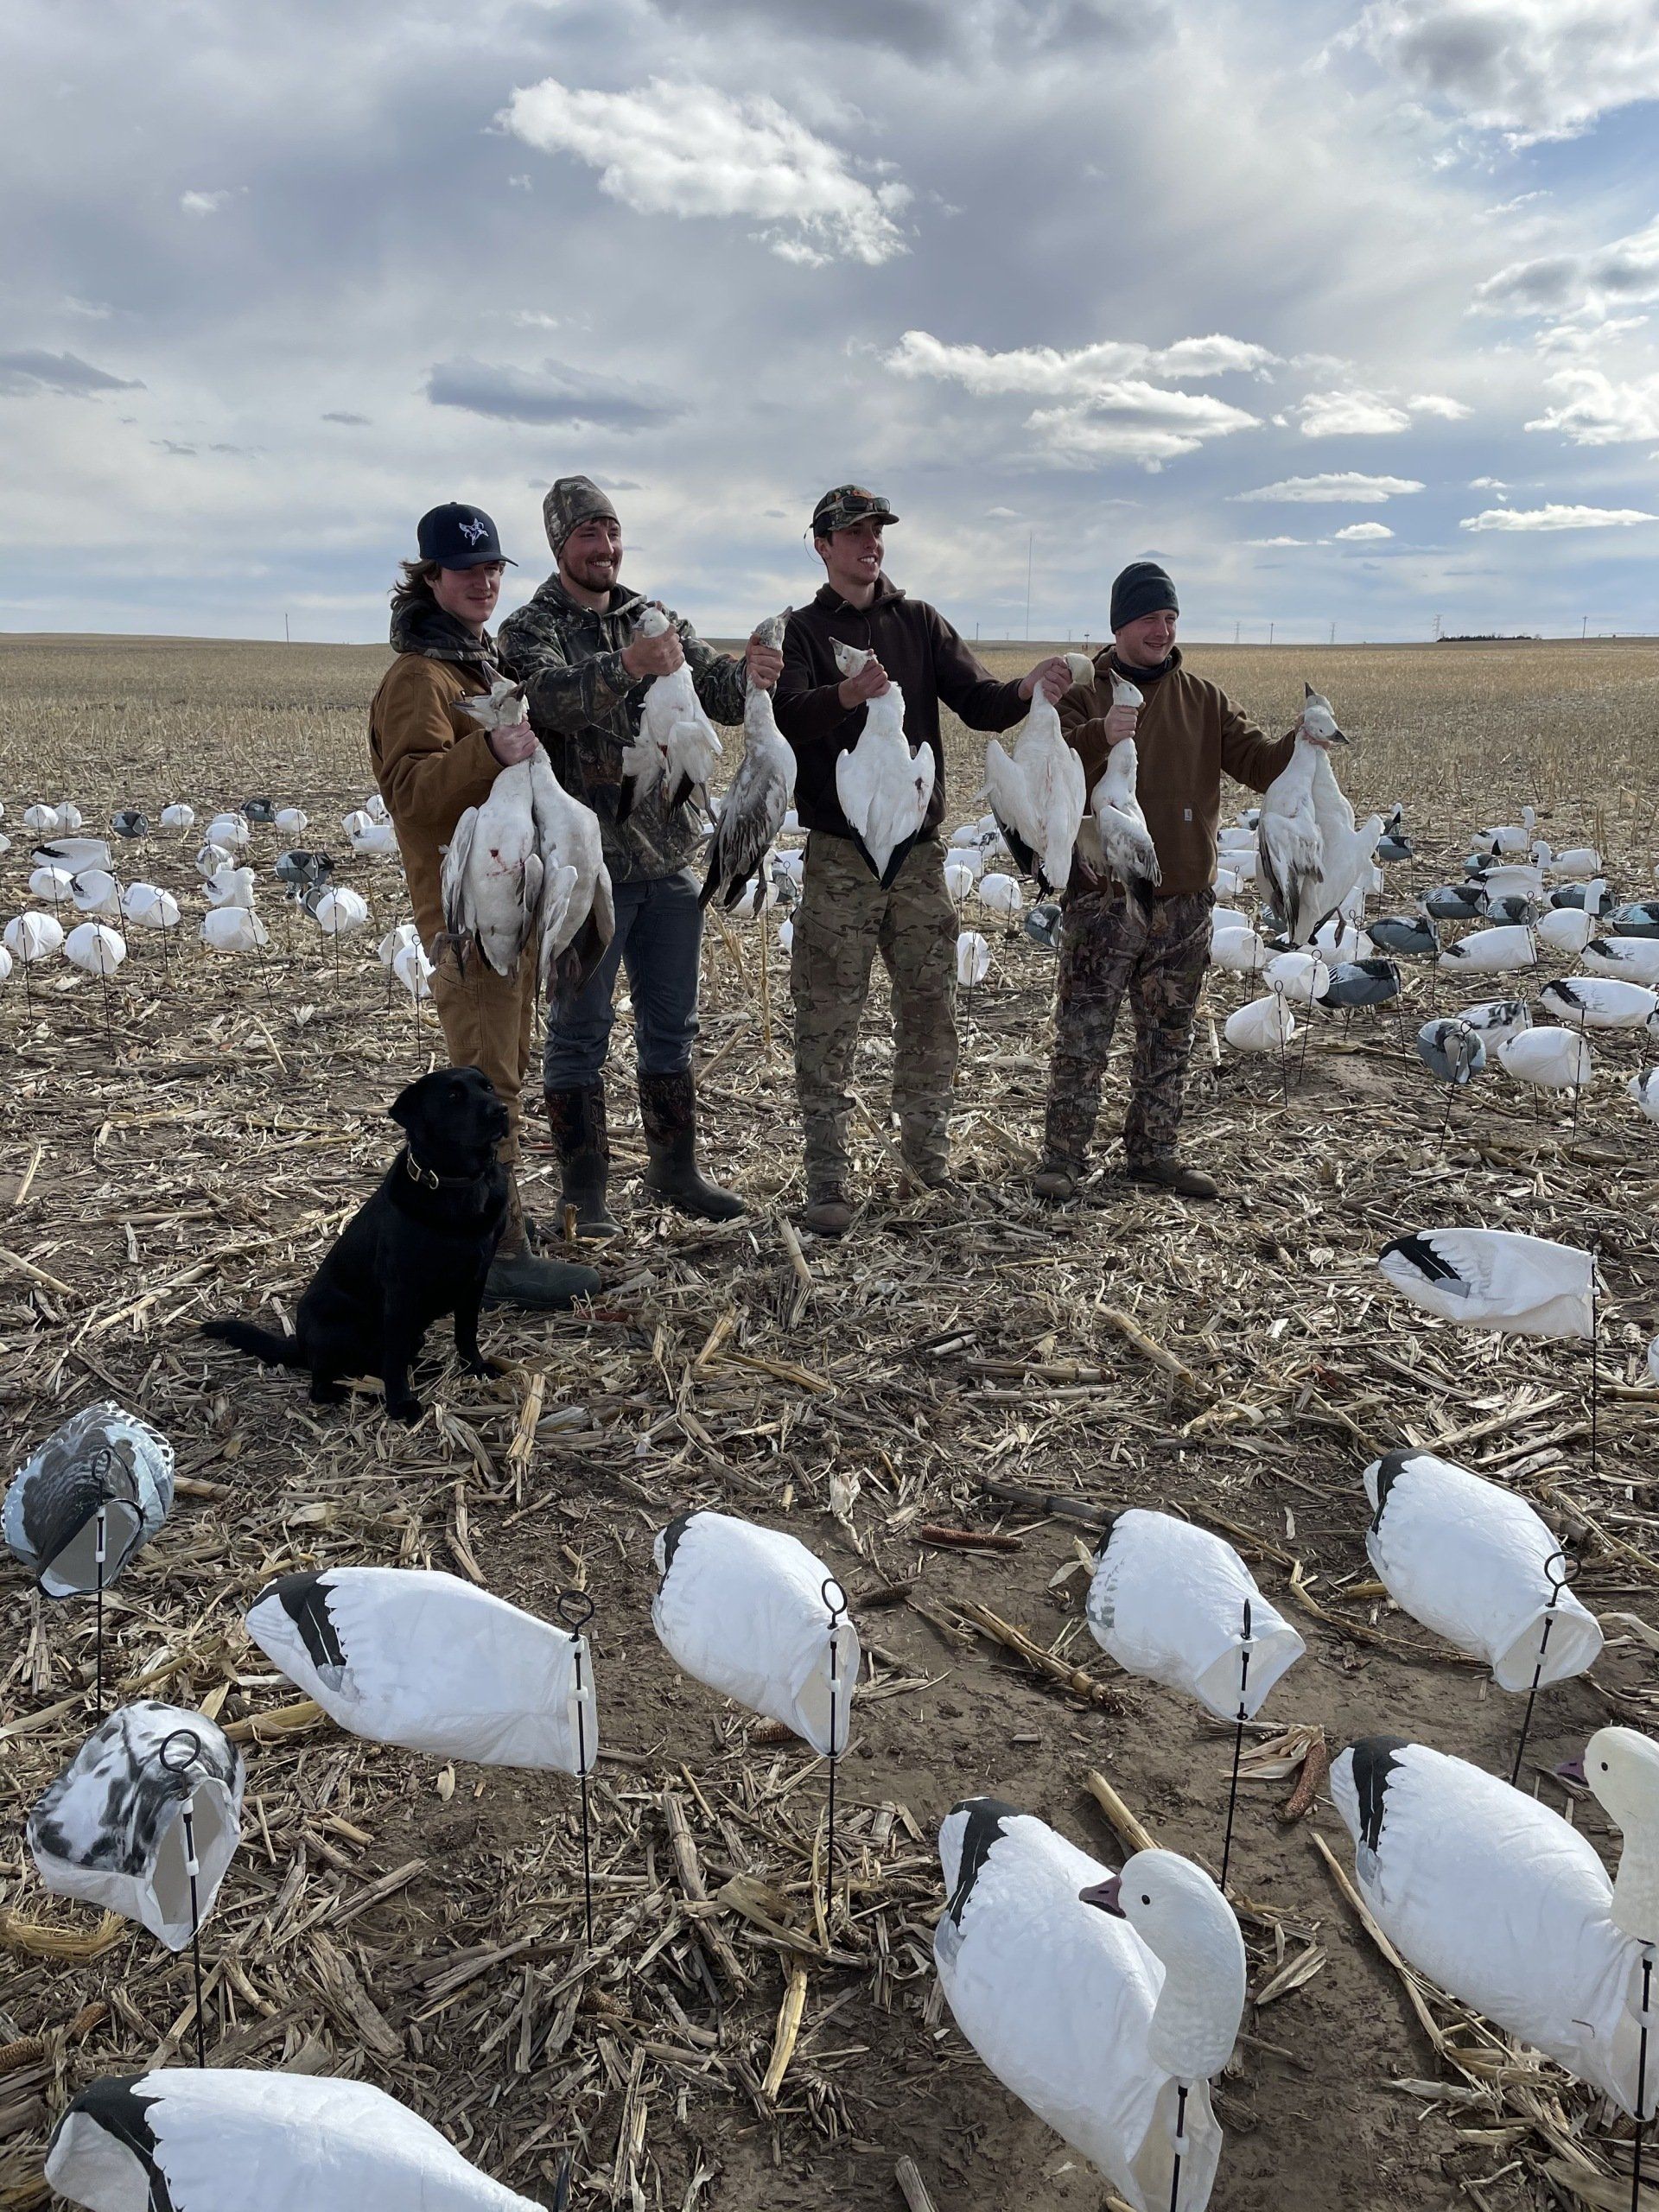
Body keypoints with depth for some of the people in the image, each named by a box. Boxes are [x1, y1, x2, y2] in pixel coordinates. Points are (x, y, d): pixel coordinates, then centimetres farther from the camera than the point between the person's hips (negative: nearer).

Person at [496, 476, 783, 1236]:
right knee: (580, 1034, 3)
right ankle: (584, 1192, 13)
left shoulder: (656, 622, 12)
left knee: (671, 1025, 13)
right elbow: (555, 696, -24)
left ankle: (676, 1171, 26)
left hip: (670, 859, 5)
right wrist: (627, 665, -42)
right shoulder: (529, 630, -3)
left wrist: (749, 676, -22)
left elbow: (717, 693, 1)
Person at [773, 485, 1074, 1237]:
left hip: (918, 849, 3)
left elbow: (977, 702, 2)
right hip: (839, 855, -3)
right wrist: (847, 695, -38)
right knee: (828, 1019, -3)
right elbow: (785, 716, -18)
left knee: (931, 1008, 9)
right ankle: (828, 1180, 4)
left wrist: (1027, 690, -20)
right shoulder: (802, 630, 2)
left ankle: (928, 1151, 25)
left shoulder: (919, 622, 11)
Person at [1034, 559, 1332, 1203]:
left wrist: (1305, 742, -18)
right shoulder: (1083, 695, -1)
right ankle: (1062, 1157, 6)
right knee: (1083, 1036, -2)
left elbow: (1260, 764, 3)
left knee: (1168, 1039, 12)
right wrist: (1097, 737, -33)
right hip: (1104, 897, -4)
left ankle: (1154, 1152, 24)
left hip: (1185, 898, 4)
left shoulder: (1202, 698, 9)